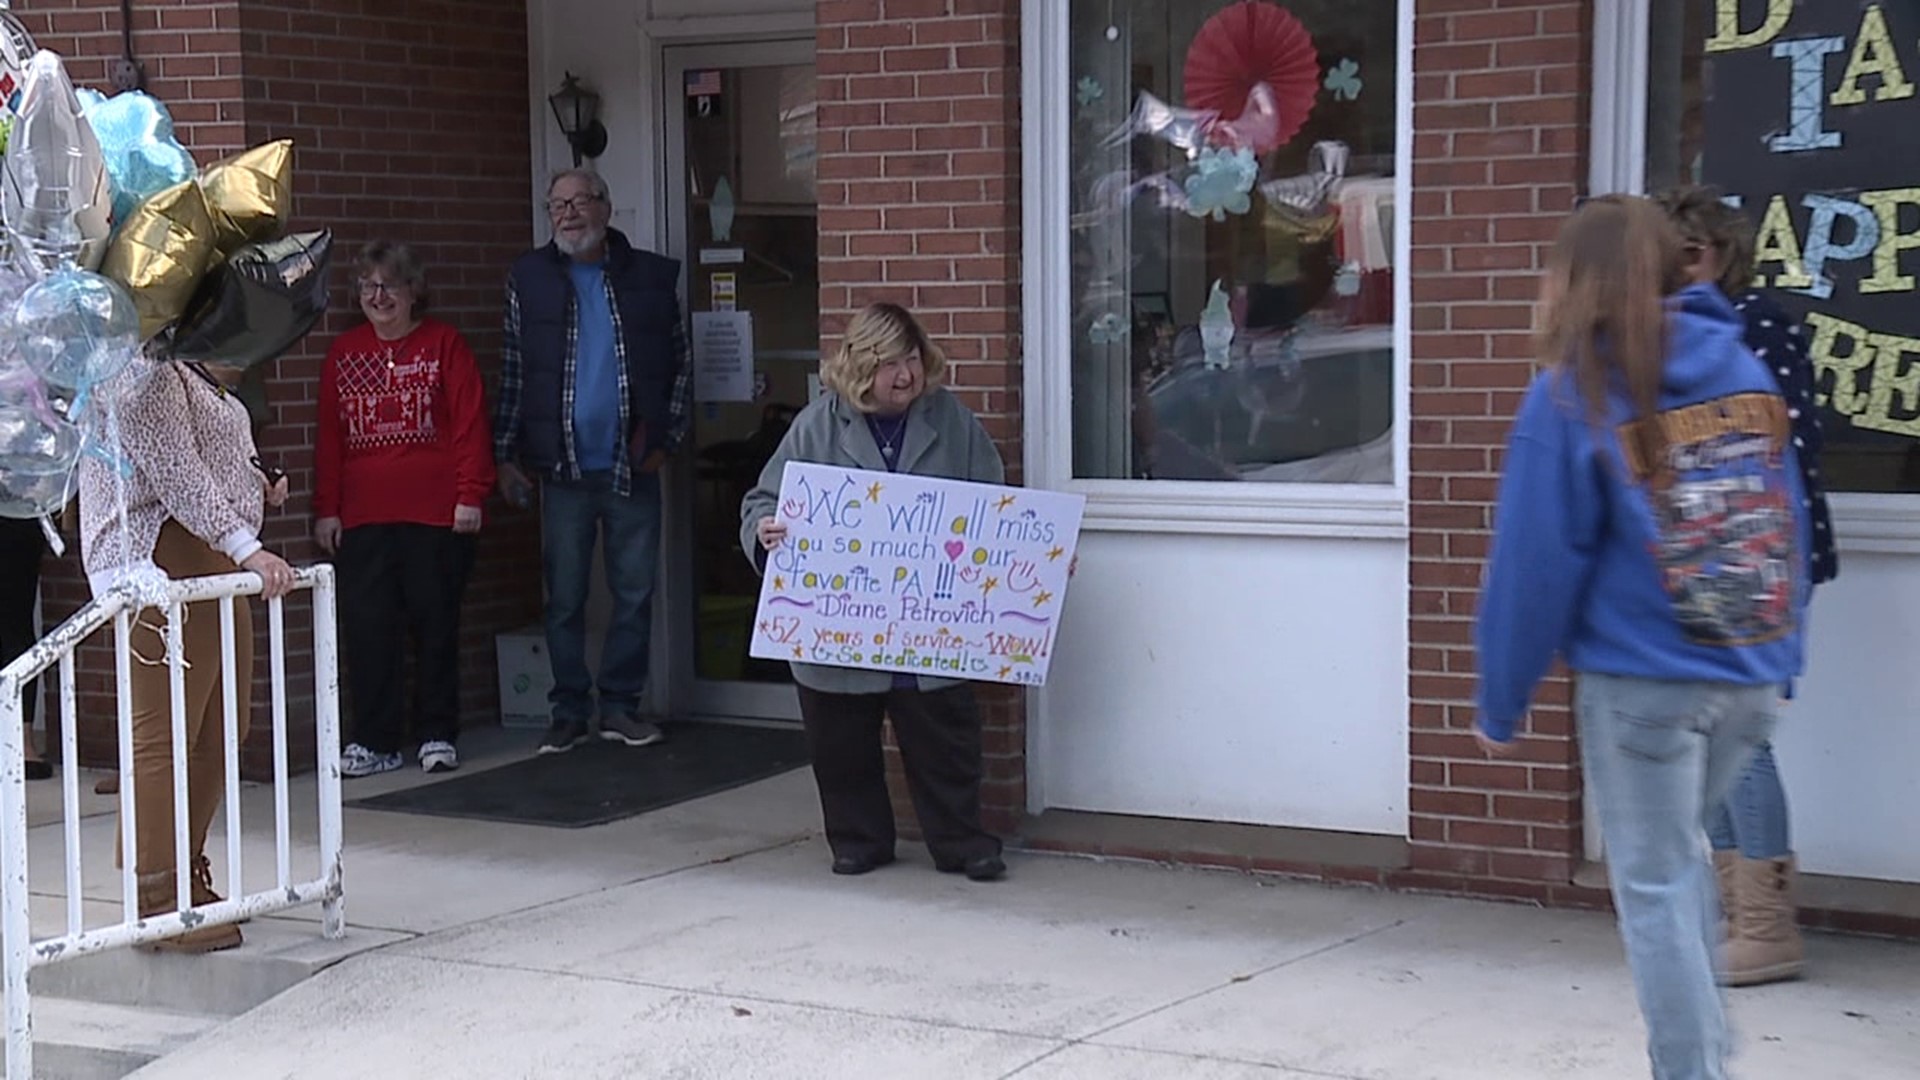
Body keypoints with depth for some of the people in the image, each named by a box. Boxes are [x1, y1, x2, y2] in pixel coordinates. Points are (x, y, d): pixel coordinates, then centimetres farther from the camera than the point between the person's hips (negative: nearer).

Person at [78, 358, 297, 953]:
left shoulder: (198, 376, 20)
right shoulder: (145, 374, -12)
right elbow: (177, 478, -20)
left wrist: (257, 480, 12)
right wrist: (249, 549, -25)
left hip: (214, 566, 11)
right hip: (162, 562, -11)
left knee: (221, 729, 12)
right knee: (165, 733, -11)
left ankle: (189, 879, 21)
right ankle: (154, 900, -9)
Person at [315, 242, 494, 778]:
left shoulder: (443, 344, 3)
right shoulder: (343, 352, 12)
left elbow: (470, 424, -1)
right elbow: (329, 437, 12)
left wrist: (470, 495, -8)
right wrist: (326, 509, 7)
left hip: (436, 513, -2)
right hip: (363, 518, 3)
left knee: (436, 622, 4)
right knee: (366, 627, -2)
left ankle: (437, 735, 15)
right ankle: (376, 742, 6)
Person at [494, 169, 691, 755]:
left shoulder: (653, 277, 4)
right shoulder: (529, 278, 5)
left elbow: (681, 366, 8)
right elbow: (512, 373, 7)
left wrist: (667, 440, 2)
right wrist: (505, 455, 3)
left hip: (633, 466, 0)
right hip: (562, 467, 0)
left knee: (635, 593, 4)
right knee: (564, 598, 4)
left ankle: (620, 706, 15)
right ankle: (569, 711, 13)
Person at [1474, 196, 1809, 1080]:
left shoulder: (1574, 394, -10)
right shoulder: (1747, 371, 5)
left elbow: (1535, 567, -9)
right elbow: (1788, 531, 8)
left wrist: (1500, 706, -1)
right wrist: (1778, 660, 14)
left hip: (1641, 683, -5)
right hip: (1752, 677, 6)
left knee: (1654, 887, 7)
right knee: (1682, 853, 24)